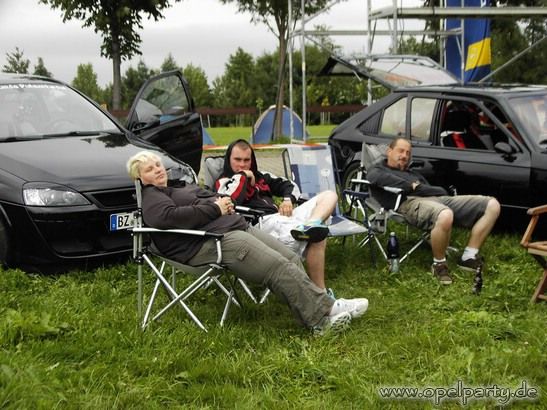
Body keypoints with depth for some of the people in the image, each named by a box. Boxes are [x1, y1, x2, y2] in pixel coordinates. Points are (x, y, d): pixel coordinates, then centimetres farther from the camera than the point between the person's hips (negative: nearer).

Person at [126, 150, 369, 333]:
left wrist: (223, 202, 6)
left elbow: (210, 198, 33)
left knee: (291, 260, -5)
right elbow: (171, 216, -21)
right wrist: (215, 209, -13)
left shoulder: (180, 186, 29)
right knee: (279, 267, -20)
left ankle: (320, 309, -8)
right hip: (214, 241, -10)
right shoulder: (151, 197, 1)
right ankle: (325, 314, -18)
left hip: (236, 227, 10)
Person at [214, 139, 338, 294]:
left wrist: (288, 199, 11)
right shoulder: (224, 182, 6)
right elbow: (229, 200, -19)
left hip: (282, 218, 9)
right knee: (317, 237, -29)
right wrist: (242, 176, -5)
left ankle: (310, 226, -34)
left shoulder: (259, 176, 29)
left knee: (329, 195, 0)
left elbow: (286, 184, 34)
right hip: (262, 223, -9)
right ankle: (319, 291, -28)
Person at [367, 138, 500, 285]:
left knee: (492, 204, -7)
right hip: (410, 203, -7)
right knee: (445, 216, -43)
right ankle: (439, 263, -17)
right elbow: (379, 178, -9)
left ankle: (469, 257, -8)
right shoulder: (378, 169, 20)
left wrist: (417, 187, 3)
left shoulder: (413, 174, 38)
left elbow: (441, 191, 22)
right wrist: (411, 186, -3)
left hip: (439, 200, 8)